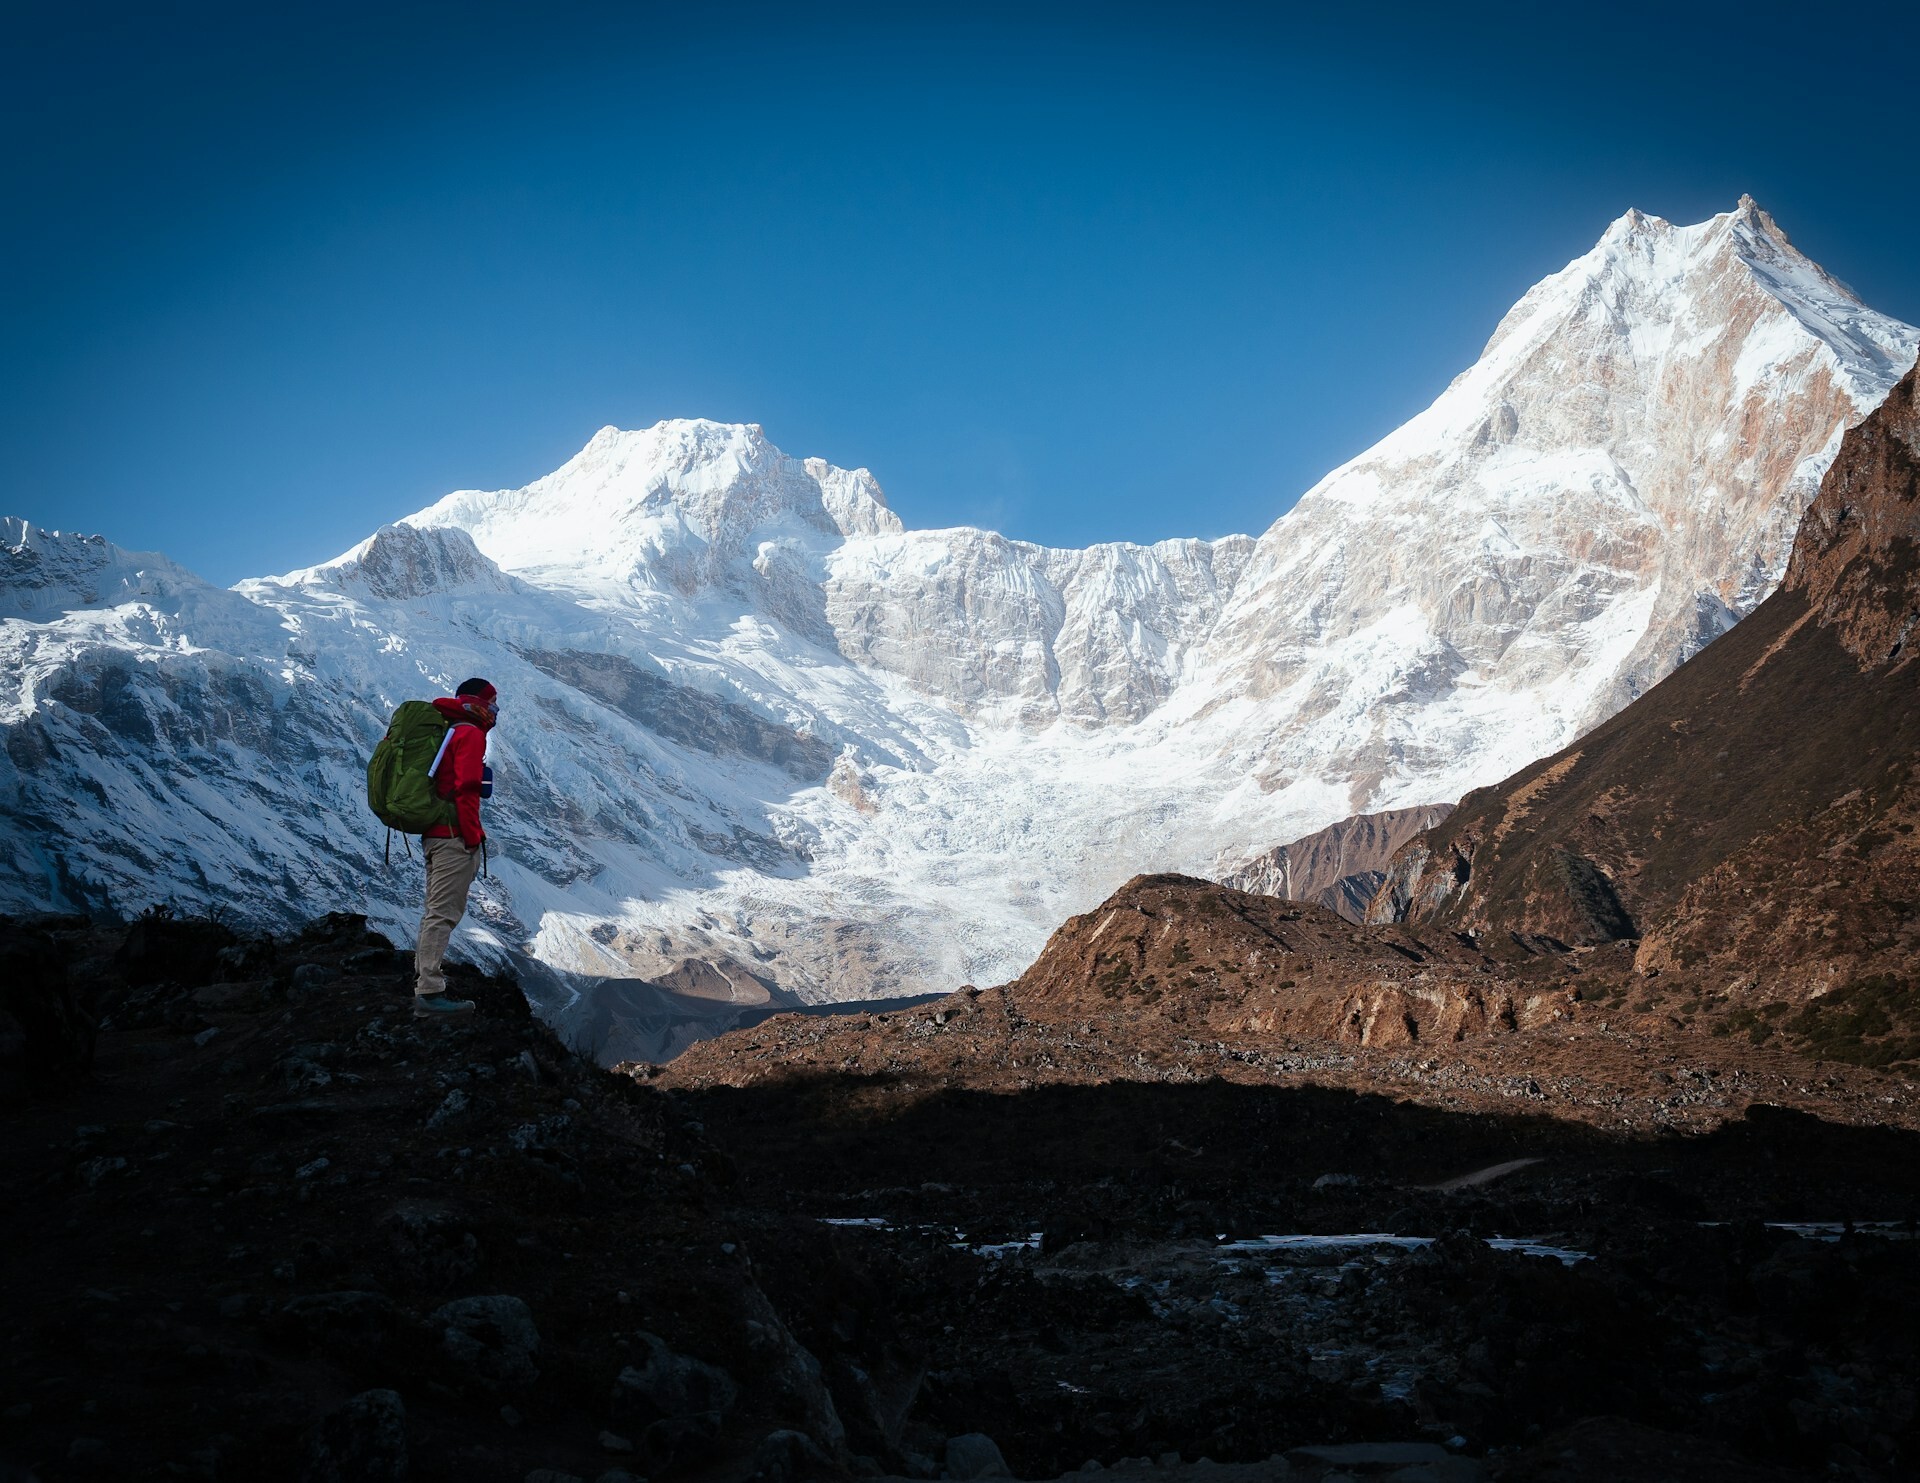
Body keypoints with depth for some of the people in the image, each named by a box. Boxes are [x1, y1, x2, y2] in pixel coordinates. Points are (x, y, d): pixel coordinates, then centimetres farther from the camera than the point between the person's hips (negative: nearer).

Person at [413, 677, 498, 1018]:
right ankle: (429, 993, -13)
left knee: (436, 909, 21)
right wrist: (473, 836, -16)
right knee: (443, 913, -11)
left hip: (433, 833, 10)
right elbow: (466, 789, -17)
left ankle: (424, 969, 33)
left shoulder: (444, 732, 19)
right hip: (455, 836, -10)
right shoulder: (471, 734, -10)